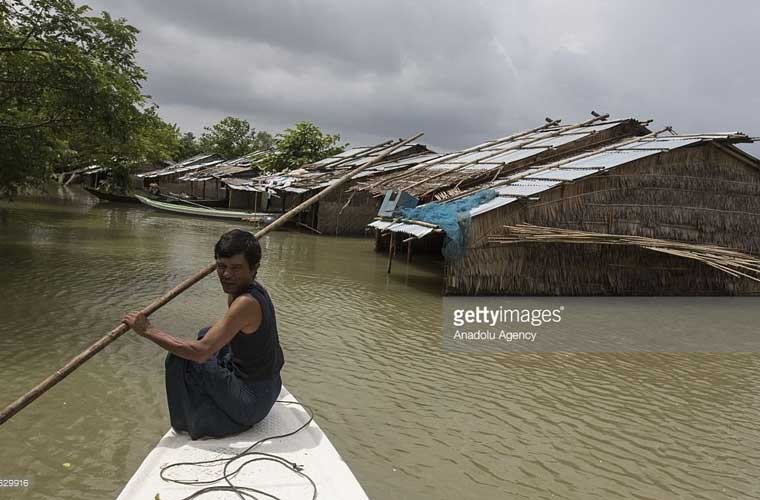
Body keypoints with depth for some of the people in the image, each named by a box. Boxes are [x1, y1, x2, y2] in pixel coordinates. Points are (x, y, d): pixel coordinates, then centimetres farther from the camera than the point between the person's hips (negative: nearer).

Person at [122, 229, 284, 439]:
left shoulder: (246, 302, -28)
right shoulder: (254, 288, 0)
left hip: (251, 401, -10)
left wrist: (148, 330, -23)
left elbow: (200, 352, -31)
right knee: (206, 334, 25)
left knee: (179, 361, -12)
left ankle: (189, 424, 9)